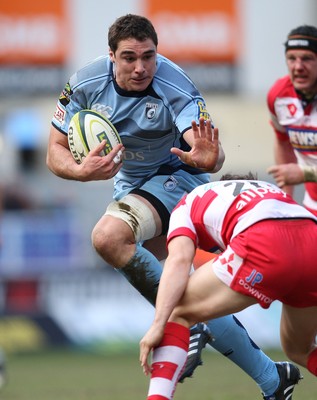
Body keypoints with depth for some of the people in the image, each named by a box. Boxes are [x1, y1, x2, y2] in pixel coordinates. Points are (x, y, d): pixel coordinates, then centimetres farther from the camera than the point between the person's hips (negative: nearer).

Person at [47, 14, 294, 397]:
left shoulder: (176, 89, -31)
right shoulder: (86, 84, -19)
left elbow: (206, 148, -43)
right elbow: (56, 151, -13)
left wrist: (210, 159, -68)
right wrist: (81, 170, -35)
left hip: (174, 176, -7)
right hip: (128, 180, 7)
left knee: (109, 237, -33)